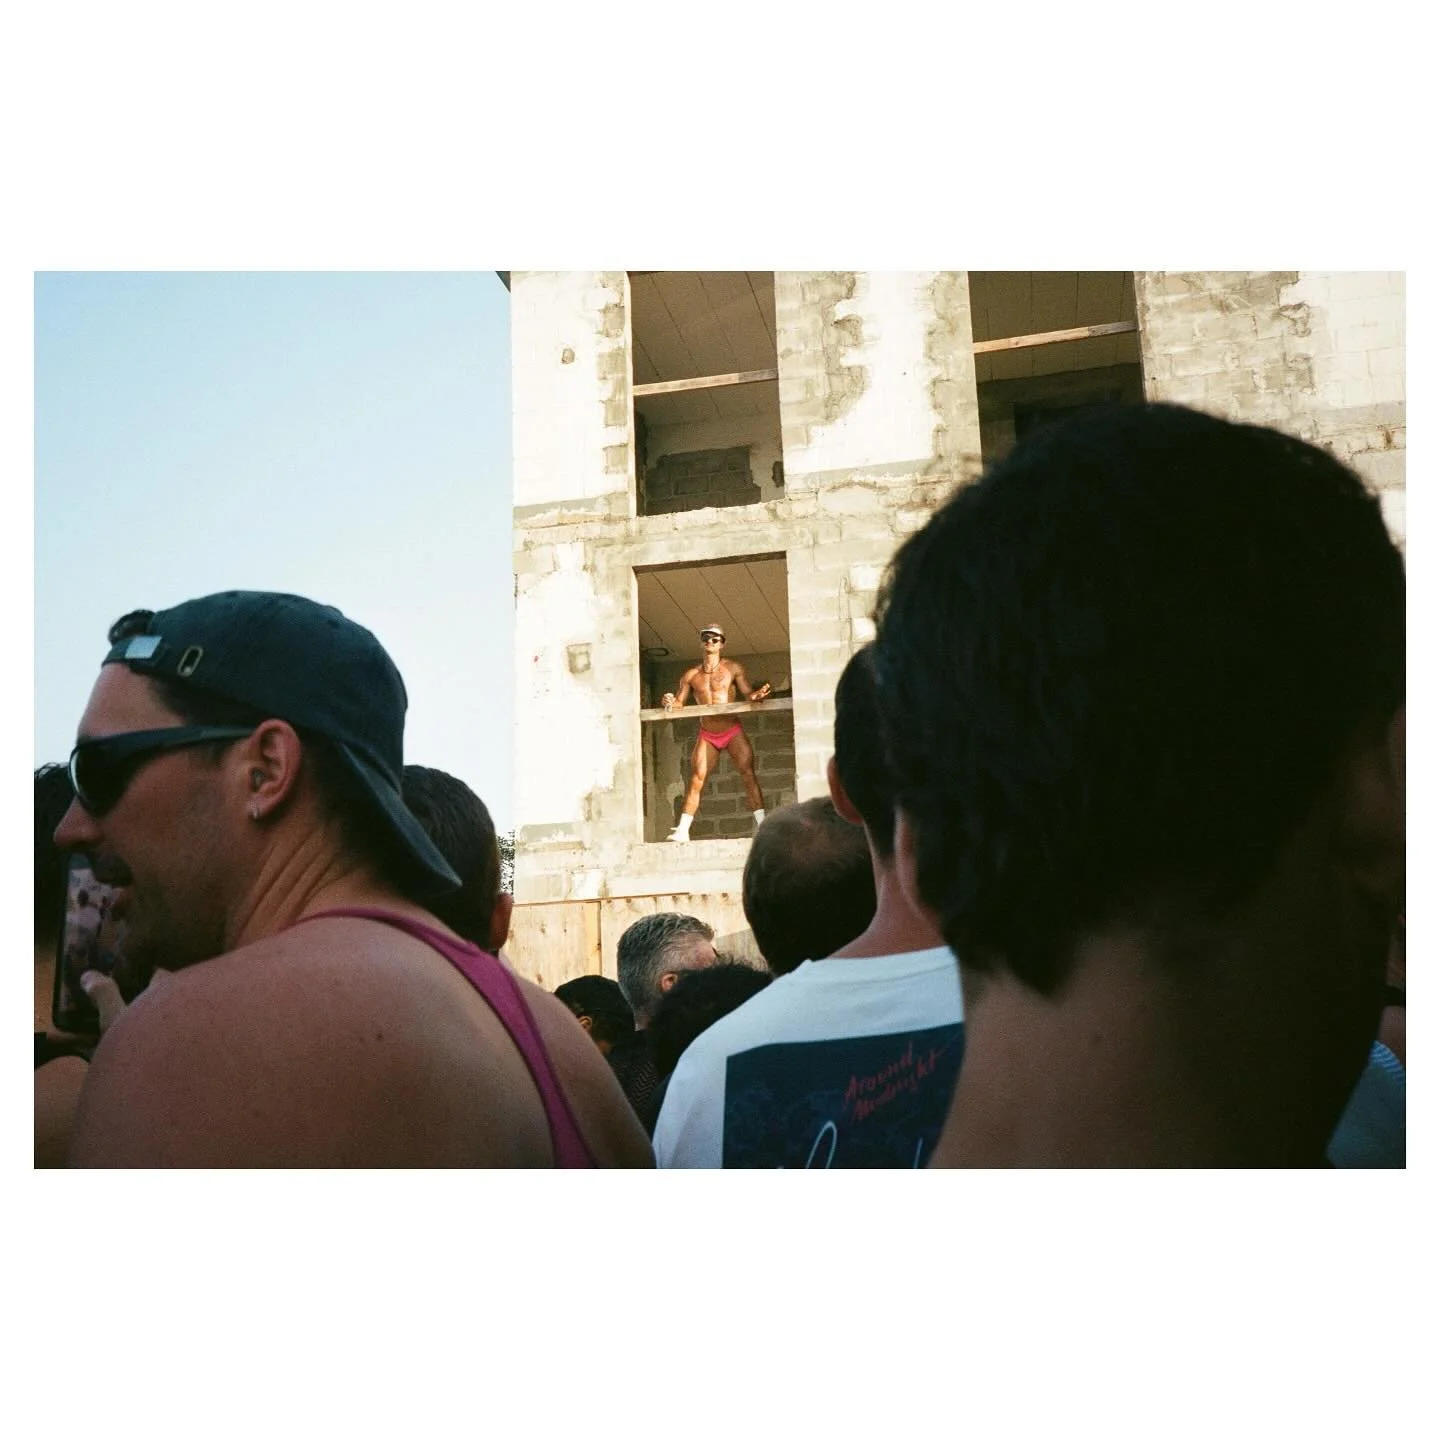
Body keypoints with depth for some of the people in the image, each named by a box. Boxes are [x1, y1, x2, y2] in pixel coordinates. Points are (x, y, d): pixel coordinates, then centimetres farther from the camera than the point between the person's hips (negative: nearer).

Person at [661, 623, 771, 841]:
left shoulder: (733, 668, 0)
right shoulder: (691, 675, 7)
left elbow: (747, 694, -5)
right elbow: (679, 703, 7)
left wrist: (757, 695, -28)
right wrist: (670, 702, -16)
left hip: (733, 732, -2)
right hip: (707, 735, 2)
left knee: (748, 774, -12)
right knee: (696, 780, -4)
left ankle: (761, 825, -13)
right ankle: (682, 830, -4)